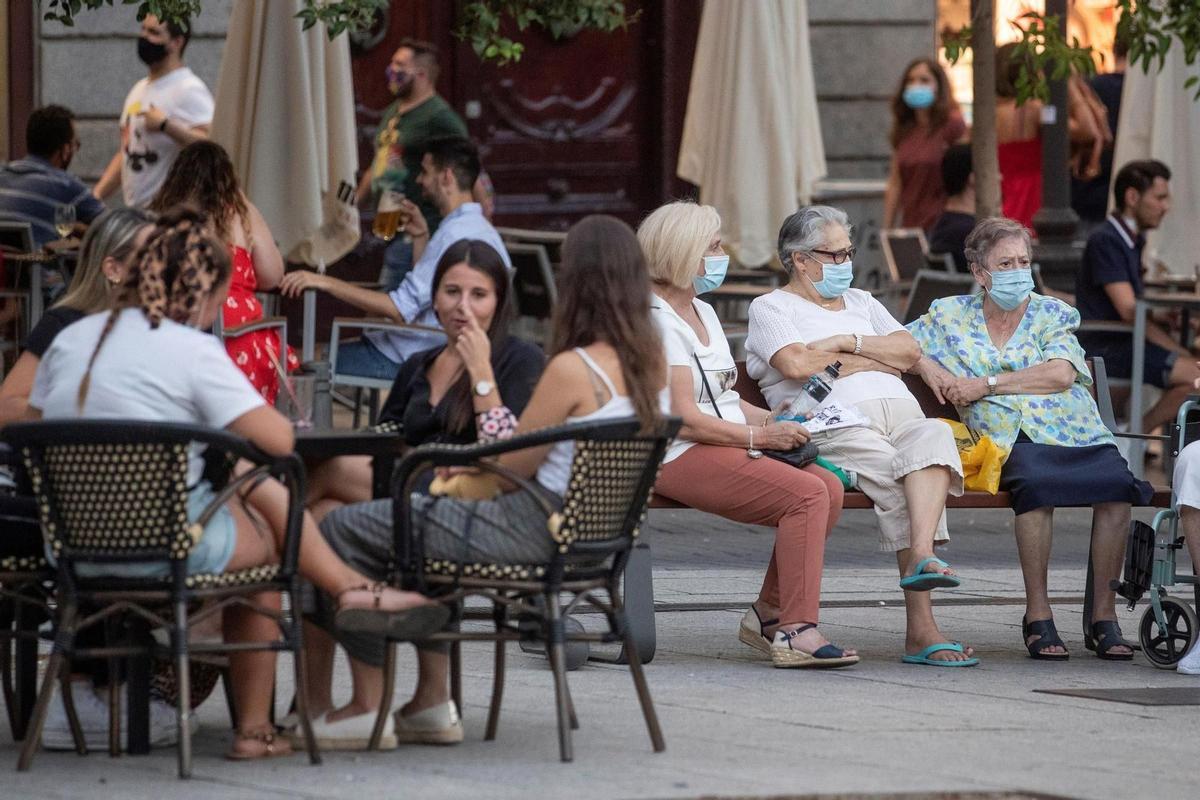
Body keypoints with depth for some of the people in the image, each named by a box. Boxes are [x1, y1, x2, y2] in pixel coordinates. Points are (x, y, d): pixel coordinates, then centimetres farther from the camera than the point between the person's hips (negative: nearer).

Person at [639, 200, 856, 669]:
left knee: (829, 486, -13)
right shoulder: (657, 320, -9)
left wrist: (776, 422, 8)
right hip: (680, 456, -9)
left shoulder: (703, 313, 23)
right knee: (806, 495, -25)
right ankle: (795, 632, -25)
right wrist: (759, 436, -12)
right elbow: (684, 418, -16)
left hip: (728, 445, 9)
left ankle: (770, 614, -7)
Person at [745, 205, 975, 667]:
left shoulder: (861, 303, 32)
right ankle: (921, 627, -41)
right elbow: (796, 365, -6)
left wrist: (848, 342, 2)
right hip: (836, 422, -4)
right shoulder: (772, 307, 15)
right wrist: (875, 361, 7)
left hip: (900, 414, 5)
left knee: (933, 436, -34)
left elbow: (909, 352, 17)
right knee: (902, 484, -32)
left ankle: (921, 557, -51)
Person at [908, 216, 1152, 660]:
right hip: (1012, 441, -1)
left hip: (1076, 434, 1)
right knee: (1036, 482, -38)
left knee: (1118, 483, -32)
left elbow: (1061, 374, -2)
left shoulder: (1052, 314, 14)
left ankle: (1103, 615, -21)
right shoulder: (950, 316, 18)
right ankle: (1037, 616, -29)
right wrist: (926, 365, 3)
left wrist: (986, 384, -6)